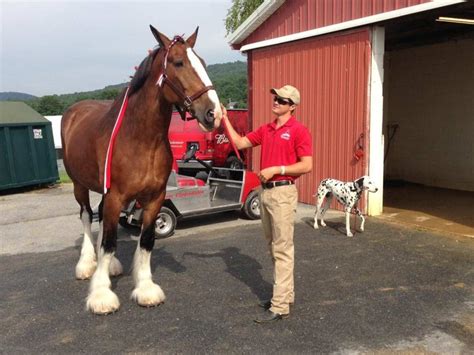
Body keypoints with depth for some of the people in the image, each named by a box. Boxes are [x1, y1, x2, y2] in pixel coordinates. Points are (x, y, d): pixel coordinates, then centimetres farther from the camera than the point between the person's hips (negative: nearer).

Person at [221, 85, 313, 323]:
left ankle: (280, 306, 1)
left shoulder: (299, 131, -8)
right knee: (273, 247, 15)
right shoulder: (266, 130, 14)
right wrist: (225, 119, 7)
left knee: (282, 249, -4)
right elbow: (240, 143, 14)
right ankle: (284, 294, 28)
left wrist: (276, 169, -17)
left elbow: (307, 166, -13)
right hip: (265, 191, 8)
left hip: (283, 193, -8)